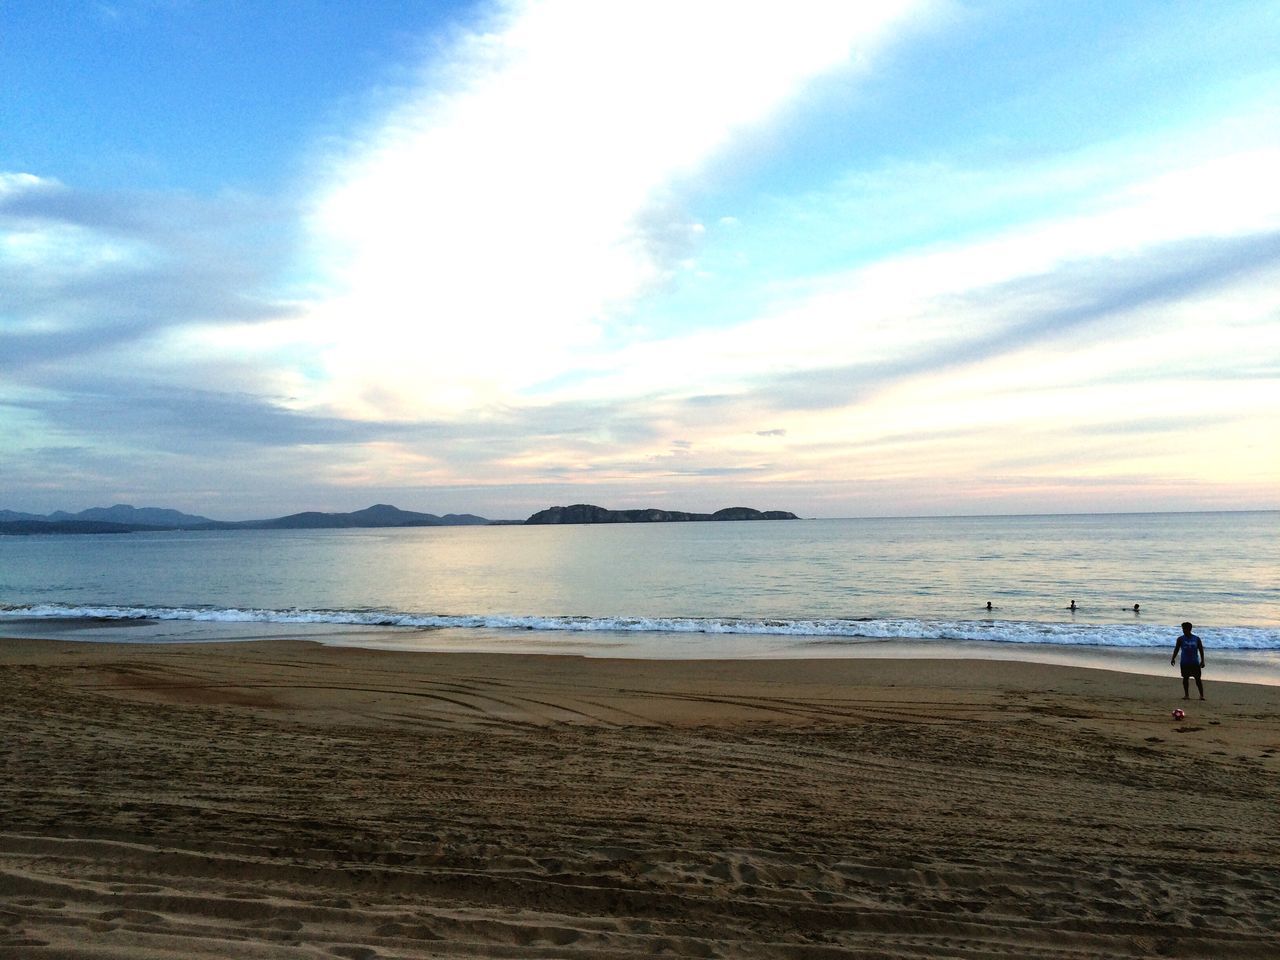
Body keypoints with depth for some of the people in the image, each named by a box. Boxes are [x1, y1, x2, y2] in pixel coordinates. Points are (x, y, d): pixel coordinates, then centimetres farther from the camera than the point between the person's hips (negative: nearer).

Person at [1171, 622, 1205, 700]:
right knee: (1185, 678, 4)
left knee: (1197, 679, -1)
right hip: (1185, 663, 1)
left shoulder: (1196, 639, 2)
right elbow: (1176, 649, 3)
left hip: (1195, 662, -1)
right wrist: (1173, 658, -8)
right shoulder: (1180, 639, 2)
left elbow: (1201, 650, 7)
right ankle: (1186, 695, 12)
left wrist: (1202, 661, 2)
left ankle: (1202, 695, 7)